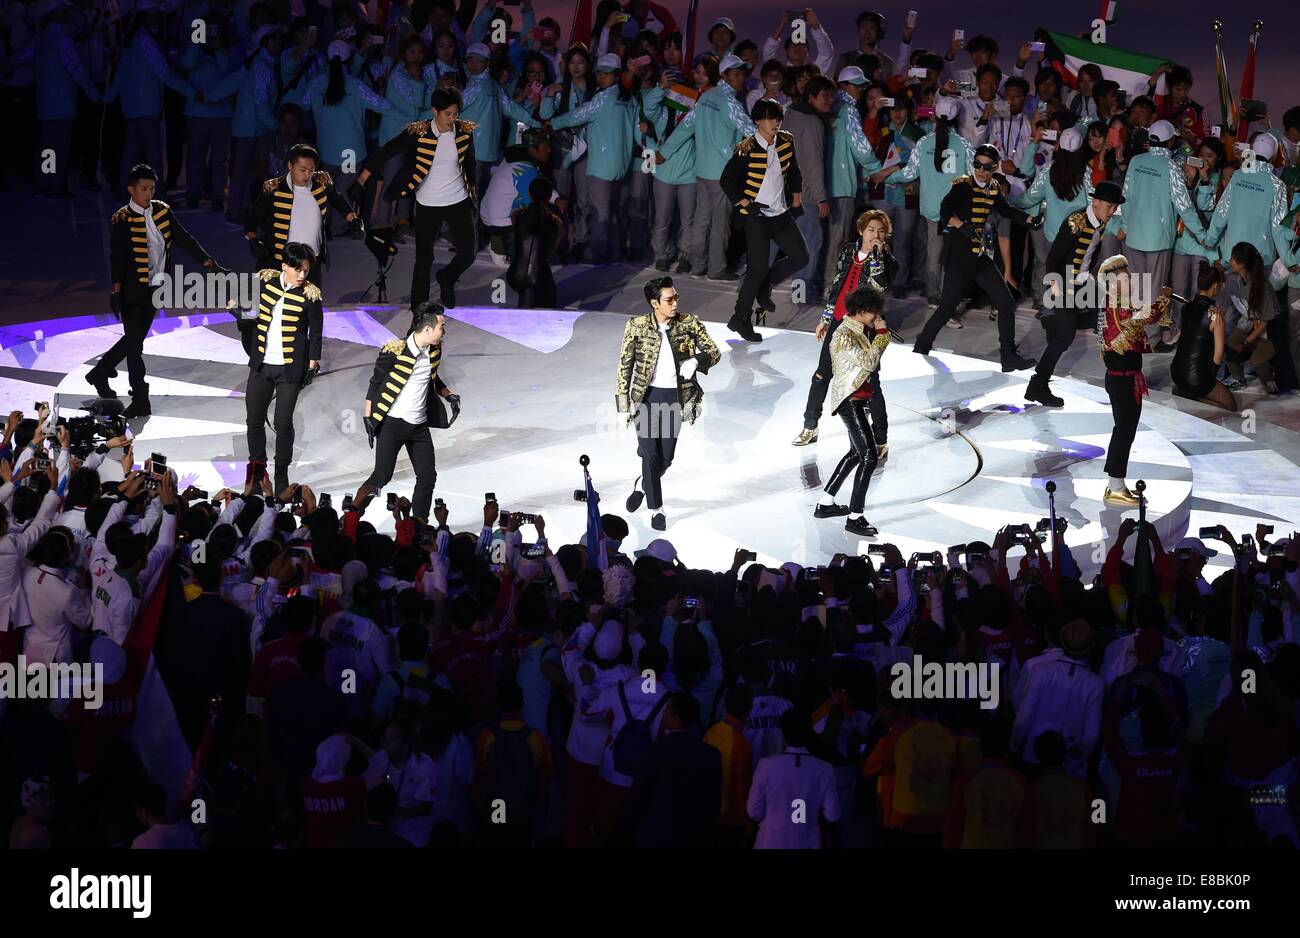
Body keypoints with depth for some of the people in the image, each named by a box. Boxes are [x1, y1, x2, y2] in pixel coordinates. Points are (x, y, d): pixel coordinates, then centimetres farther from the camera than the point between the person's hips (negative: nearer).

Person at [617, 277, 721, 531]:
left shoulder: (689, 323, -4)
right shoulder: (637, 326, -7)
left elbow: (714, 352, 0)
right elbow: (625, 365, -1)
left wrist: (696, 361, -23)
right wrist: (624, 402, -5)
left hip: (675, 396, 2)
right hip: (646, 396, -2)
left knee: (665, 458, 9)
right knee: (651, 454, -7)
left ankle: (642, 485, 40)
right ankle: (657, 509, 8)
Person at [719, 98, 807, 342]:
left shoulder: (786, 142, 4)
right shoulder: (746, 150, -14)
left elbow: (794, 173, 19)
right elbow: (726, 180, -8)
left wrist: (796, 201, 13)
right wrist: (746, 203, -14)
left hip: (781, 214, 6)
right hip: (756, 216, -6)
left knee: (800, 257, 3)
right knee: (759, 267, -9)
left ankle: (763, 288, 22)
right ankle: (740, 318, 4)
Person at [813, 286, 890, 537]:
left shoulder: (860, 331, 10)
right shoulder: (844, 336, -20)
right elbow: (869, 361, -25)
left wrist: (879, 334, 8)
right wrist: (881, 333, -18)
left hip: (859, 398, 11)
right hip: (850, 400, -11)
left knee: (857, 452, 22)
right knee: (869, 457, -13)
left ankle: (825, 504, 31)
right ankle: (855, 518, -11)